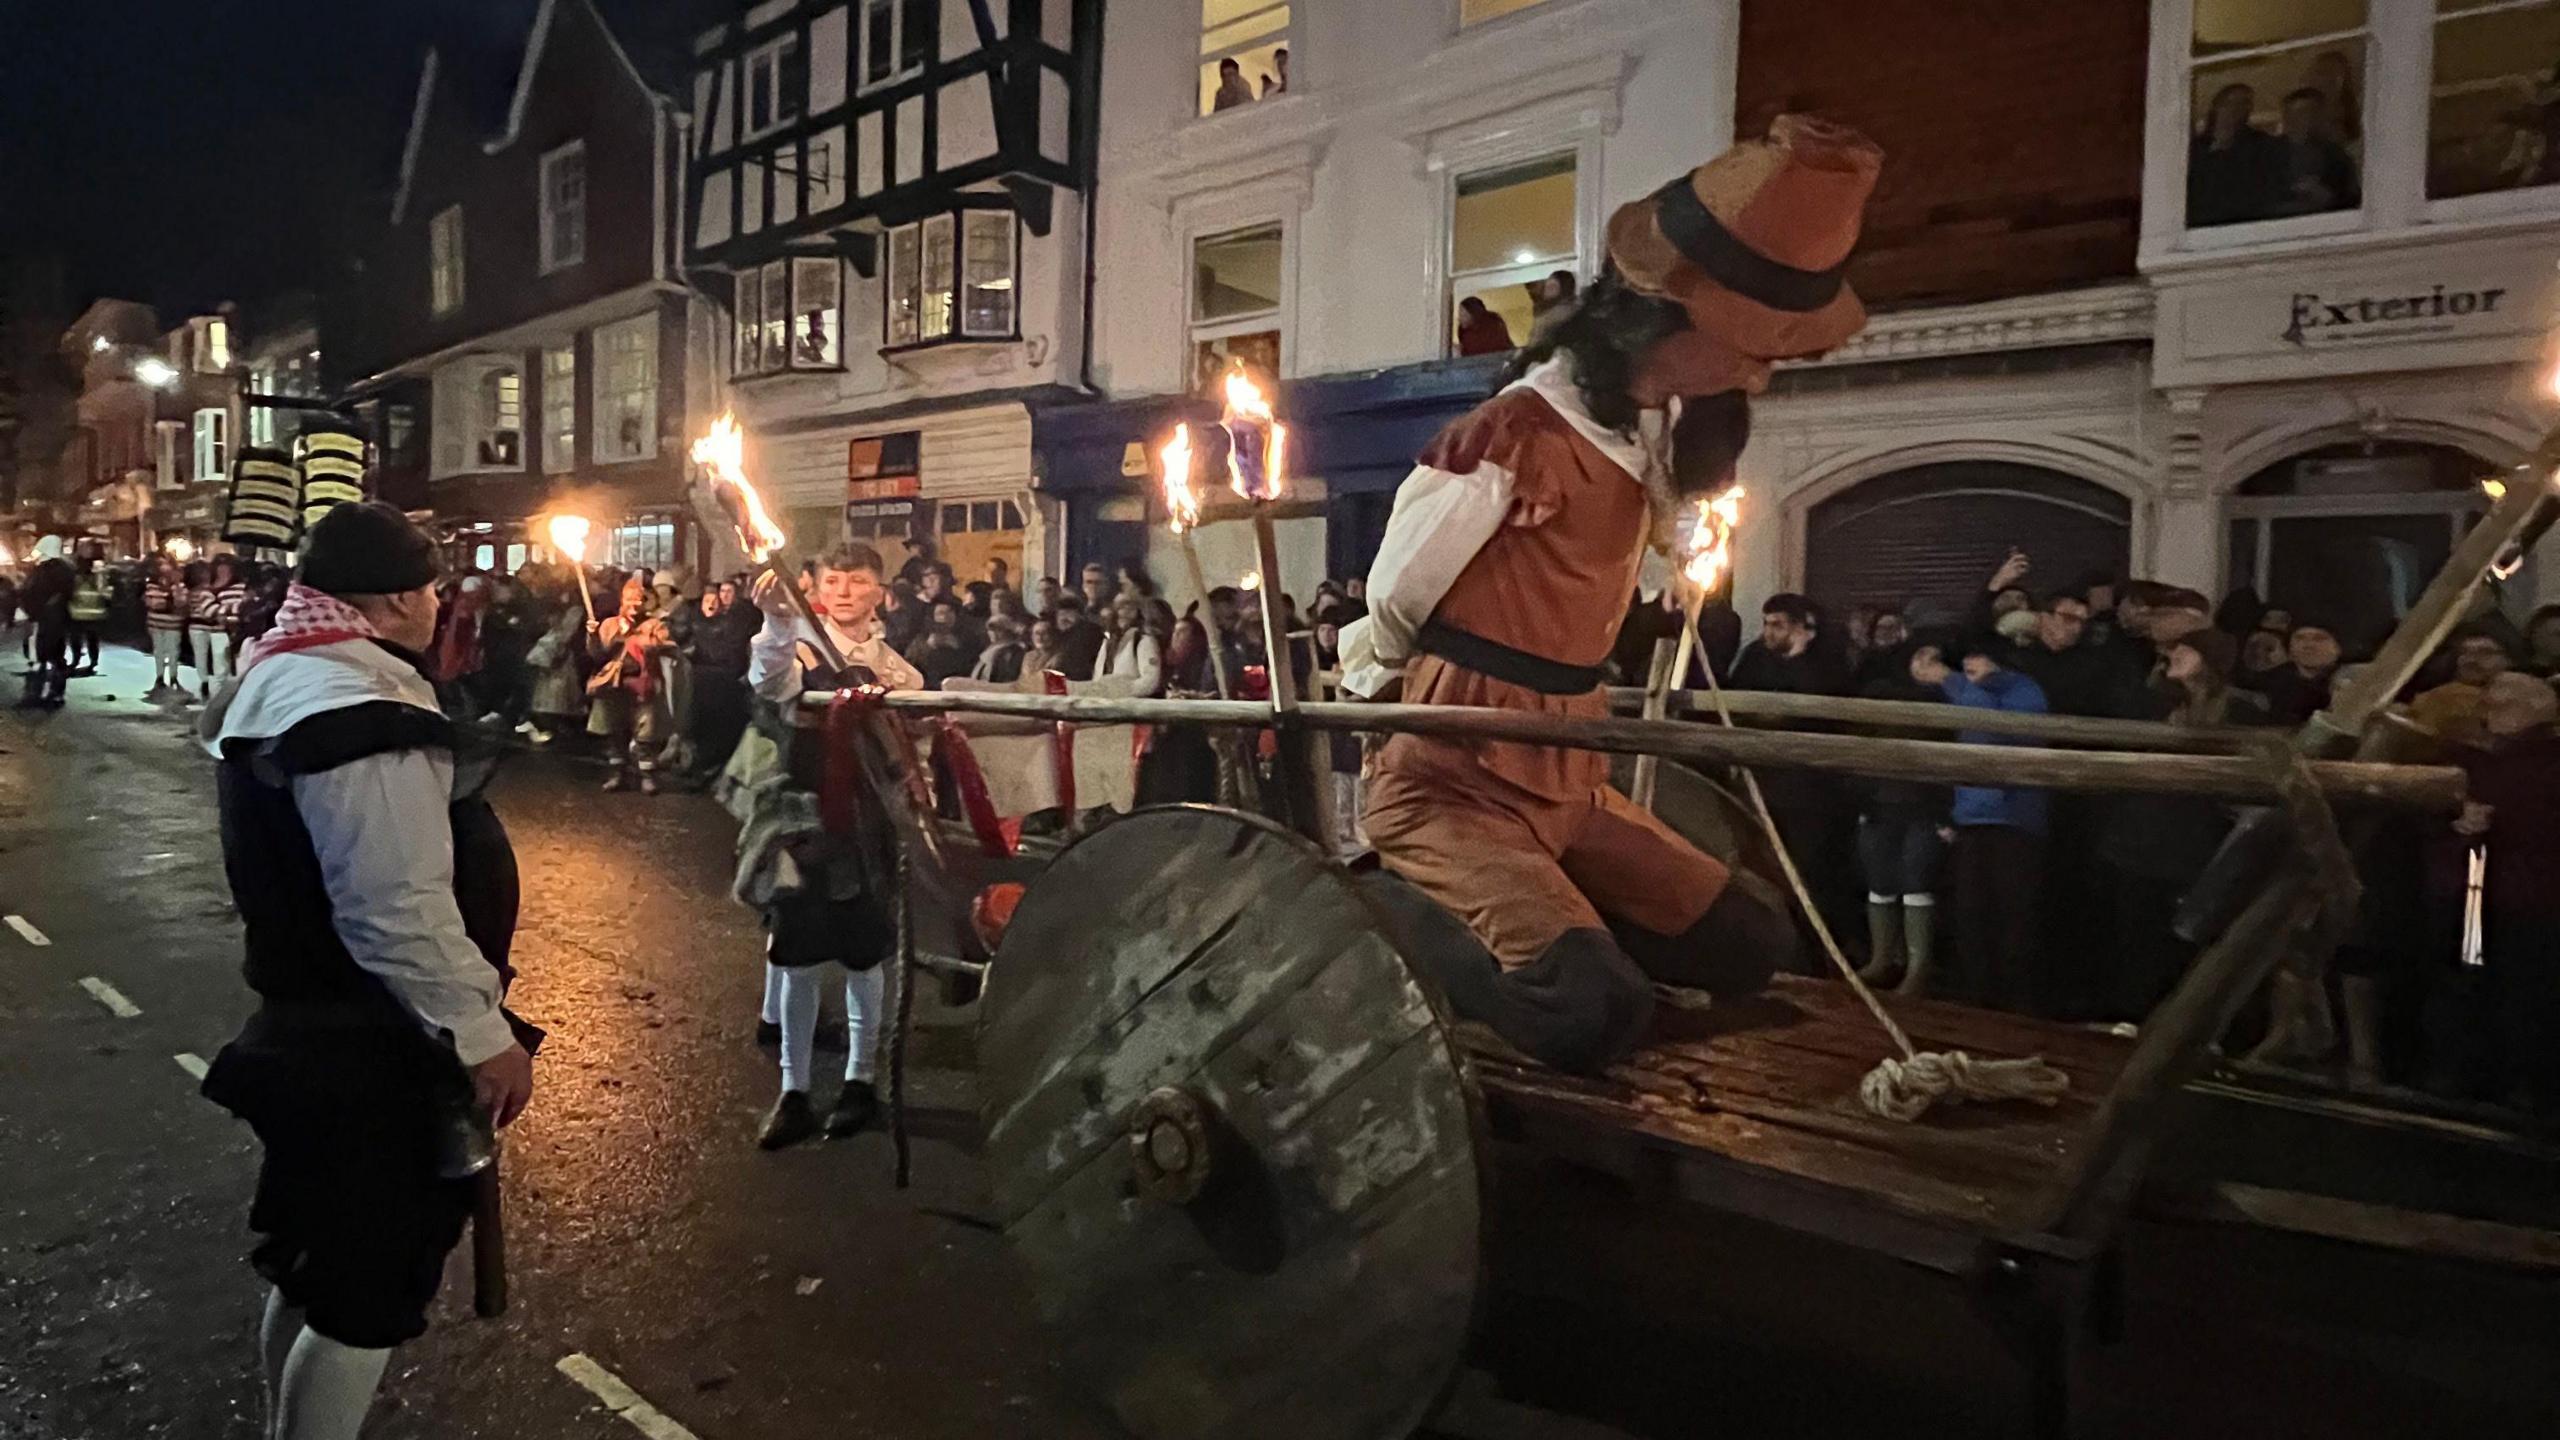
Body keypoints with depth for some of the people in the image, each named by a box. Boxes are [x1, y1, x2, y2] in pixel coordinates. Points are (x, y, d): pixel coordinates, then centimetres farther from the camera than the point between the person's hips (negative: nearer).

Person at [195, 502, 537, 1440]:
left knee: (315, 1271, 25)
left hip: (310, 1027, 11)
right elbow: (400, 914, -30)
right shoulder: (360, 713, -26)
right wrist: (483, 1033, -21)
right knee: (368, 1295, 4)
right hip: (373, 1054, -11)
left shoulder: (276, 681, 9)